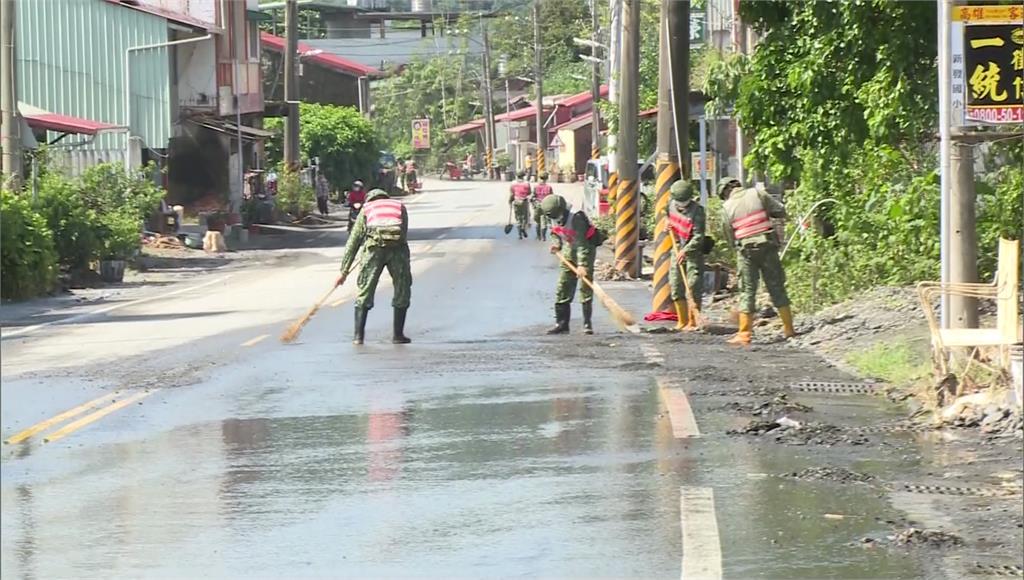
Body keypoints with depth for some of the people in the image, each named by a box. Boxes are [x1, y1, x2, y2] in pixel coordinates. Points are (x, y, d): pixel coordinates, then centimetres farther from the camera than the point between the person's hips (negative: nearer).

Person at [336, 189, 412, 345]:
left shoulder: (366, 209, 26)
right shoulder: (400, 207, 30)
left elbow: (353, 241, 23)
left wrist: (344, 271, 26)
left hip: (374, 246, 0)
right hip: (398, 247, 0)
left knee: (365, 292, 9)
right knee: (402, 292, 15)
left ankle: (358, 336, 7)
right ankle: (398, 335, 15)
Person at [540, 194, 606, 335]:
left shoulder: (576, 219, -25)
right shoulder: (556, 222, -1)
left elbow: (581, 244, -30)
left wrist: (582, 264, -35)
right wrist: (557, 244, -5)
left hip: (585, 253, -7)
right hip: (568, 255, 7)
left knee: (585, 289, -8)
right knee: (563, 288, 2)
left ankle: (587, 323, -1)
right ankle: (561, 323, 8)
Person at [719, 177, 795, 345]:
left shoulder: (727, 207, 2)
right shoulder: (757, 193, 1)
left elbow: (730, 238, 6)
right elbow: (781, 211, 1)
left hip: (746, 250, -1)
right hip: (768, 247, 1)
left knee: (747, 291, 5)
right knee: (777, 287, 9)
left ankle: (744, 333, -1)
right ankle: (789, 329, 12)